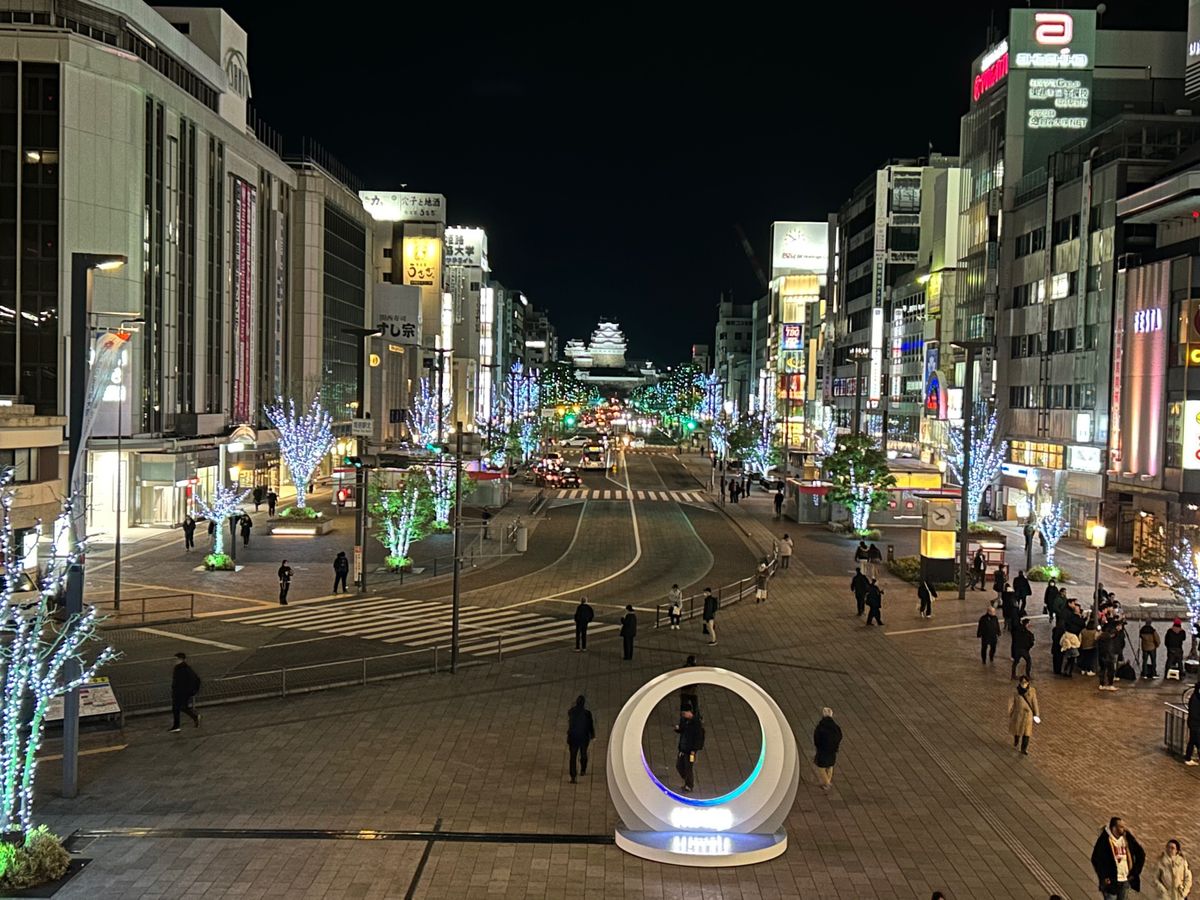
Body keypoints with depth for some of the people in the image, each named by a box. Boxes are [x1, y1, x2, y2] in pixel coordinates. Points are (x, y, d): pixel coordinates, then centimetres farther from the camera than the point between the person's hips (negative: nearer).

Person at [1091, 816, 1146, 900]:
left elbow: (1141, 854, 11)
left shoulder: (1127, 838, 1)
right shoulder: (1105, 840, -14)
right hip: (1111, 881, -5)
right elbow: (1096, 859, -14)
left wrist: (1135, 872, 6)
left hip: (1125, 880, 5)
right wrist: (1104, 877, -14)